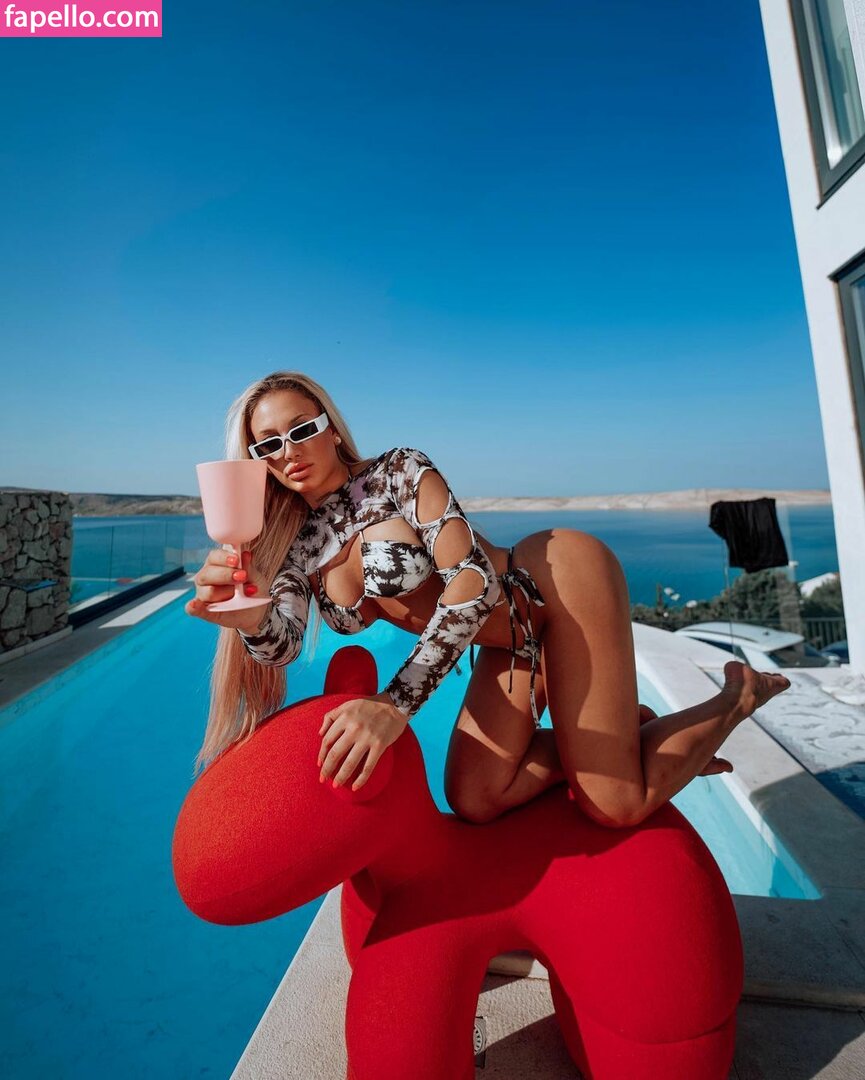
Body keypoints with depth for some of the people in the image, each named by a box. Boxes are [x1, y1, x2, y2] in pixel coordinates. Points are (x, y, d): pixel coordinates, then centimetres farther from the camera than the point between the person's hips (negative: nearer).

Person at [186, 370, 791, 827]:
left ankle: (738, 697, 18)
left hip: (561, 582, -6)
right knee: (474, 800, -1)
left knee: (616, 806, -7)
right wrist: (242, 615, -33)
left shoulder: (397, 471, -16)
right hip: (514, 642, 7)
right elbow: (282, 646, -10)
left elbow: (473, 582, -26)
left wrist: (394, 704, -36)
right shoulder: (296, 547, 4)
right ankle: (627, 727, 16)